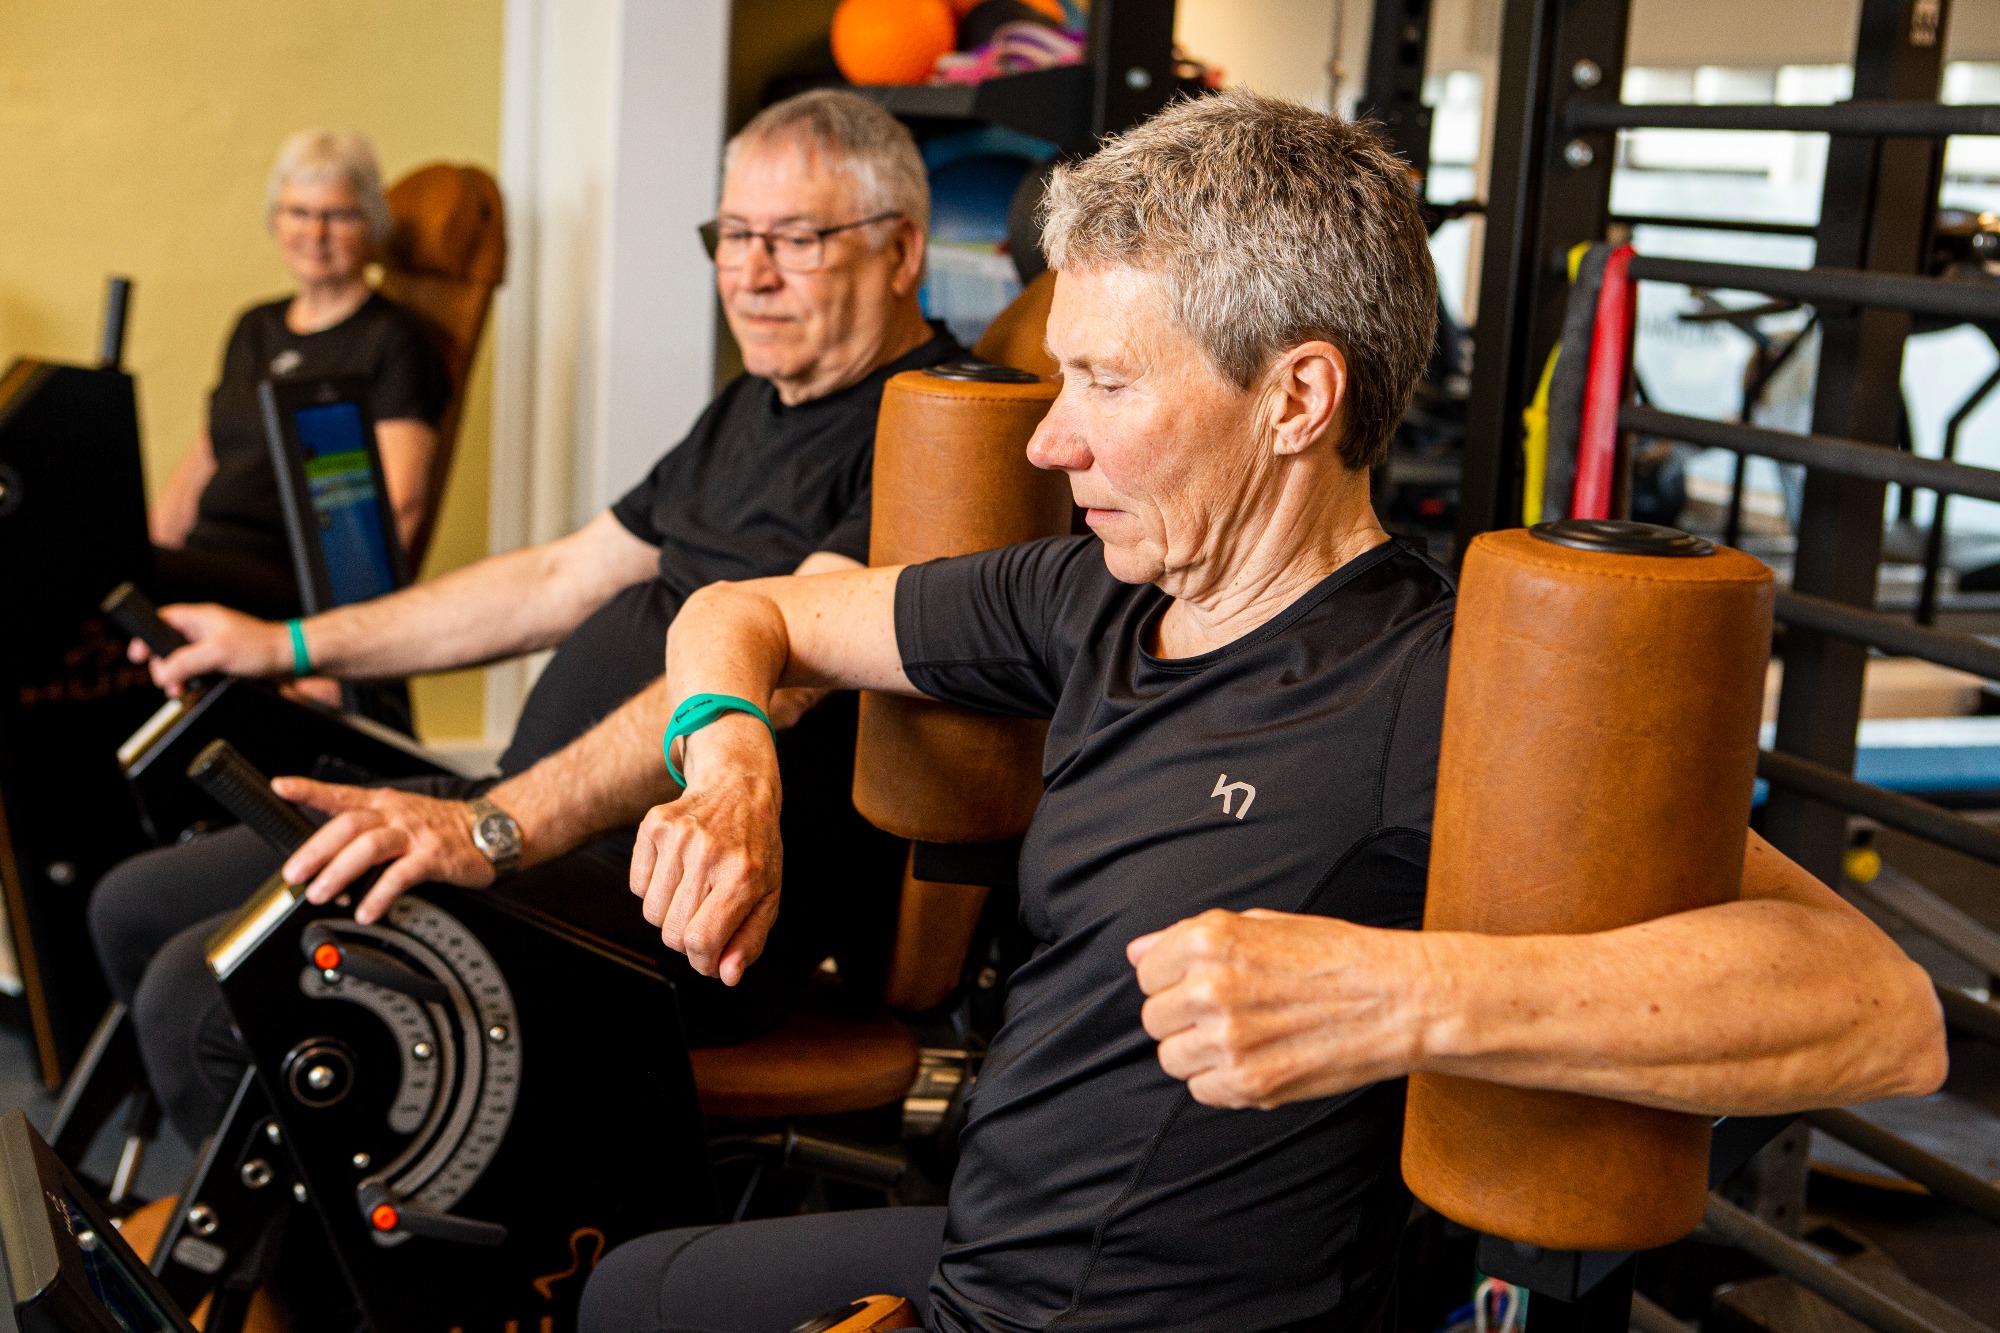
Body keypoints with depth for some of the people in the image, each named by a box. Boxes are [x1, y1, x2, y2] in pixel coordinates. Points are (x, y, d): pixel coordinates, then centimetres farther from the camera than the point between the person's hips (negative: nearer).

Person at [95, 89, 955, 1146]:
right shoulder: (752, 409, 19)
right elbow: (563, 579, 26)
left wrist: (496, 826, -38)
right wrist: (289, 646, 27)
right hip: (549, 814, 10)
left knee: (209, 990, -23)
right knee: (135, 909, 11)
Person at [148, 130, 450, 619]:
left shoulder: (394, 341, 1)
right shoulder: (255, 329, 24)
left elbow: (401, 505, -9)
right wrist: (145, 553, 9)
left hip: (289, 582, -7)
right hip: (201, 556, 7)